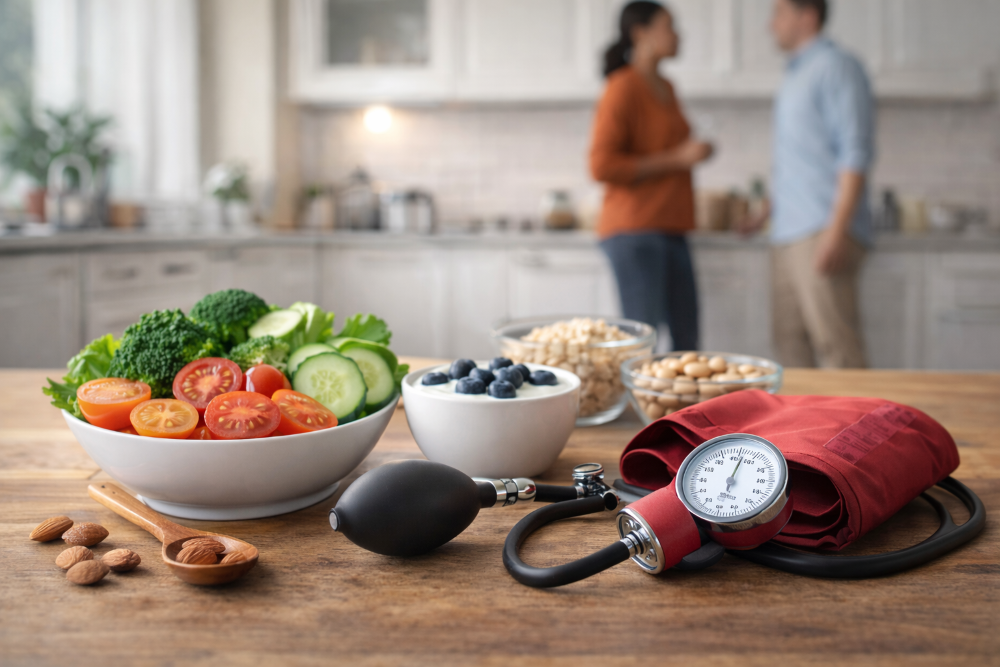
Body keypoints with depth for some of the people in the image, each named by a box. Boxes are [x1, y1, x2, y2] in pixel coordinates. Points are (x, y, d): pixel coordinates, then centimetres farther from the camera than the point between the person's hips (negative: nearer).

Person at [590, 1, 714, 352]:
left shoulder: (665, 88, 17)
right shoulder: (623, 88, -8)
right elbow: (601, 165, -17)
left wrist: (692, 153, 14)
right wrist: (676, 159, -15)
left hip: (669, 231, 9)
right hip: (634, 232, -9)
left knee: (686, 339, 8)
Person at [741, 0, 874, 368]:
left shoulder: (836, 67, -5)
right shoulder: (796, 76, 22)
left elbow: (855, 153, -14)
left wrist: (837, 229, -21)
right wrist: (767, 213, 30)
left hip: (822, 232, -9)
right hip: (788, 236, 9)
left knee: (835, 345, -11)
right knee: (790, 344, 7)